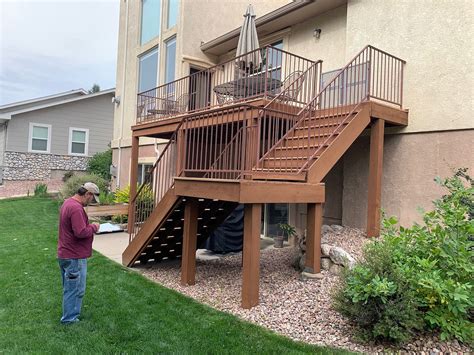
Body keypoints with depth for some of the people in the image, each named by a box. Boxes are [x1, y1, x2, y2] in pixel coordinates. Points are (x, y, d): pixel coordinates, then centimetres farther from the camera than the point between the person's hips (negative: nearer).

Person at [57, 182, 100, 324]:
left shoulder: (68, 202, 10)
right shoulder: (76, 208, -25)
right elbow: (81, 232, -29)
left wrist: (90, 227, 8)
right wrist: (94, 227, -13)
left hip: (65, 254, 11)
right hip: (74, 257, -11)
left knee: (70, 288, 22)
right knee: (75, 289, 4)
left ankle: (69, 315, 35)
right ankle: (70, 320, 15)